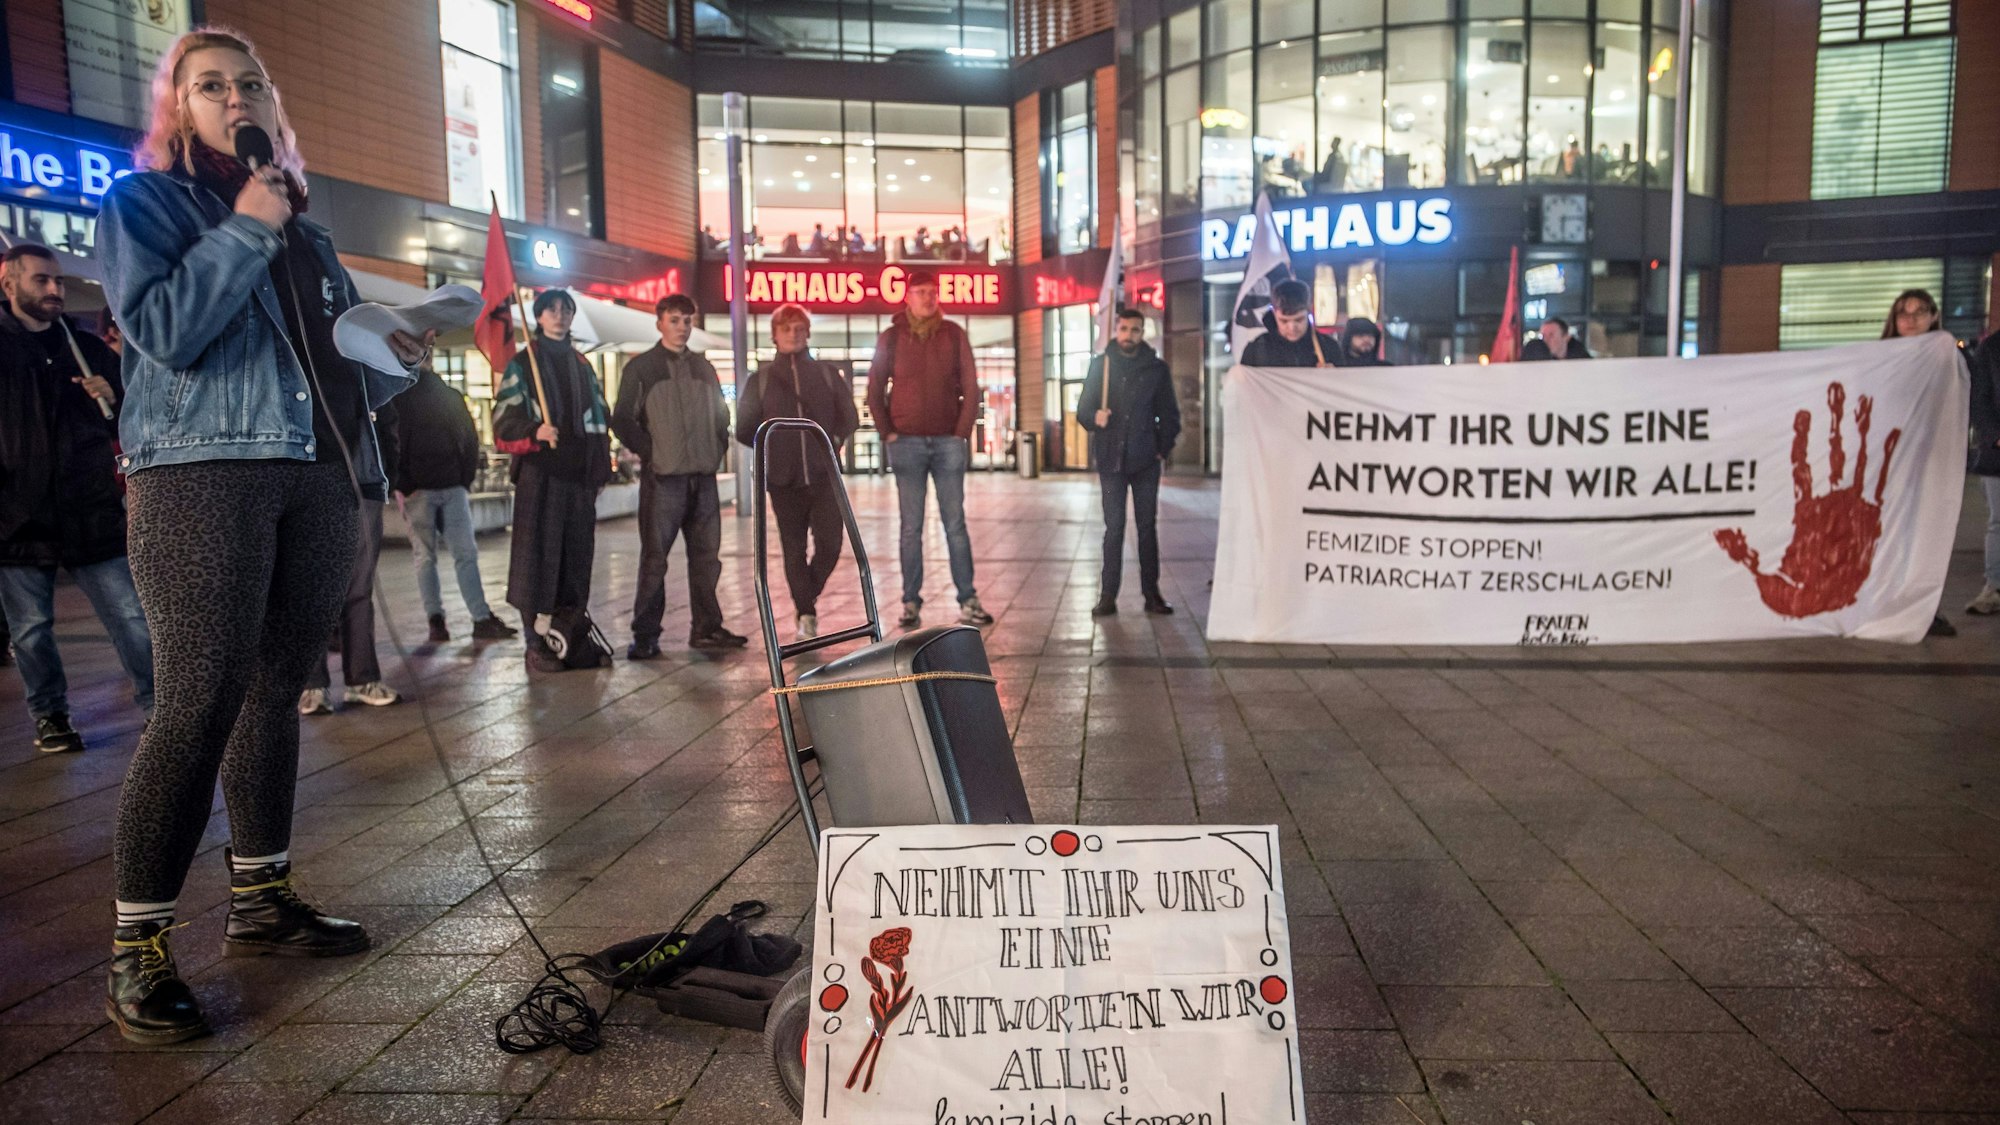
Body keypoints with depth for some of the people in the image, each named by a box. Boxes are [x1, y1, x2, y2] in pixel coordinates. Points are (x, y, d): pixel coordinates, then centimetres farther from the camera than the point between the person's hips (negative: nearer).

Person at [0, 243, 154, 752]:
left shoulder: (88, 348, 11)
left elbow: (127, 428, 18)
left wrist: (112, 400, -5)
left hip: (92, 512, 1)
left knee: (132, 618, -1)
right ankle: (50, 714, 23)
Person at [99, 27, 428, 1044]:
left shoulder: (305, 231, 21)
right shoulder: (143, 202, 4)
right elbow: (164, 331, -11)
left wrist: (394, 363, 4)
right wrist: (243, 230, -10)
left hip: (317, 479, 6)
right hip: (200, 473, -6)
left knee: (276, 690, 10)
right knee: (200, 701, -12)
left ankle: (260, 898, 21)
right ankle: (138, 947, -3)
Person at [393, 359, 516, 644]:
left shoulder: (451, 397, 11)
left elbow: (469, 440, 8)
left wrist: (465, 481, 1)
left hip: (453, 488, 2)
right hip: (417, 491, -2)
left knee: (466, 553, -1)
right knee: (425, 558, 0)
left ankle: (482, 619, -2)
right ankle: (436, 621, 1)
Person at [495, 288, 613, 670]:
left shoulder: (582, 365, 19)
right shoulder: (522, 364, 3)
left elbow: (600, 420, 21)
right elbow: (505, 421, -4)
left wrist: (600, 467, 13)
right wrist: (534, 432, -24)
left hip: (579, 474, 5)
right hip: (540, 474, -5)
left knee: (577, 555, 6)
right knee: (538, 554, -7)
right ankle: (536, 644, -6)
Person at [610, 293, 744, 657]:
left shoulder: (703, 367, 16)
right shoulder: (641, 368, 2)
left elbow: (721, 413, 23)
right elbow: (622, 420, -1)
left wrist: (719, 447, 9)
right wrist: (649, 451, -8)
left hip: (704, 476, 5)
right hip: (662, 477, -5)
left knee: (706, 555, 8)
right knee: (654, 558, -3)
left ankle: (706, 627, 16)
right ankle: (645, 635, 2)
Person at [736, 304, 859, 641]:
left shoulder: (826, 374, 9)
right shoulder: (761, 379, 7)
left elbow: (849, 418, 13)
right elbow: (744, 429, 9)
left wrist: (833, 442, 4)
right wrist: (772, 447, 6)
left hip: (824, 475, 0)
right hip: (784, 479, 0)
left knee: (830, 544, -8)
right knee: (794, 550, 2)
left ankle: (806, 599, 18)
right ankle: (806, 614, 12)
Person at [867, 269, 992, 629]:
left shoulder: (954, 335, 5)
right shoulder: (891, 338, 5)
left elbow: (970, 388, 5)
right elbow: (875, 392, 7)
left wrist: (962, 433, -2)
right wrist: (888, 433, -1)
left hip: (948, 441, 0)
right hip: (907, 443, 0)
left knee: (955, 524, 2)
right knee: (911, 527, 2)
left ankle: (968, 600, 5)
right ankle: (911, 603, 6)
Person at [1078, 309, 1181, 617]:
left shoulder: (1157, 368, 6)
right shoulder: (1100, 364, 5)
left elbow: (1169, 413, 10)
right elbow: (1082, 408, 4)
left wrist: (1164, 448, 0)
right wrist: (1094, 417, -18)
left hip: (1145, 459, 1)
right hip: (1111, 458, -1)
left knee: (1147, 526, 5)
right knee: (1114, 526, -3)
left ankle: (1151, 593, 10)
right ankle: (1108, 595, 0)